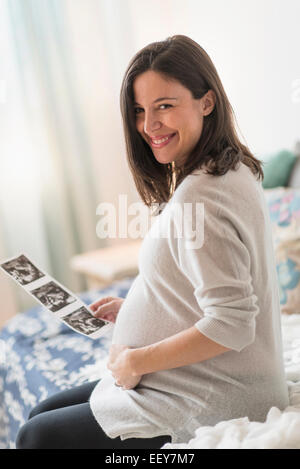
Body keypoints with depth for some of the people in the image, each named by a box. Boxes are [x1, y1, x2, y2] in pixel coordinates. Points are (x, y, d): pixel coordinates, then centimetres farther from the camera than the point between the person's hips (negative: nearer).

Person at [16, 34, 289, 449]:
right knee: (45, 413, 17)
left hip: (212, 408, -10)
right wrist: (130, 309, 7)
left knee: (37, 437, 0)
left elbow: (230, 325, -29)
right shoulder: (232, 171, 5)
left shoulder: (199, 197, -26)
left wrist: (137, 360, -17)